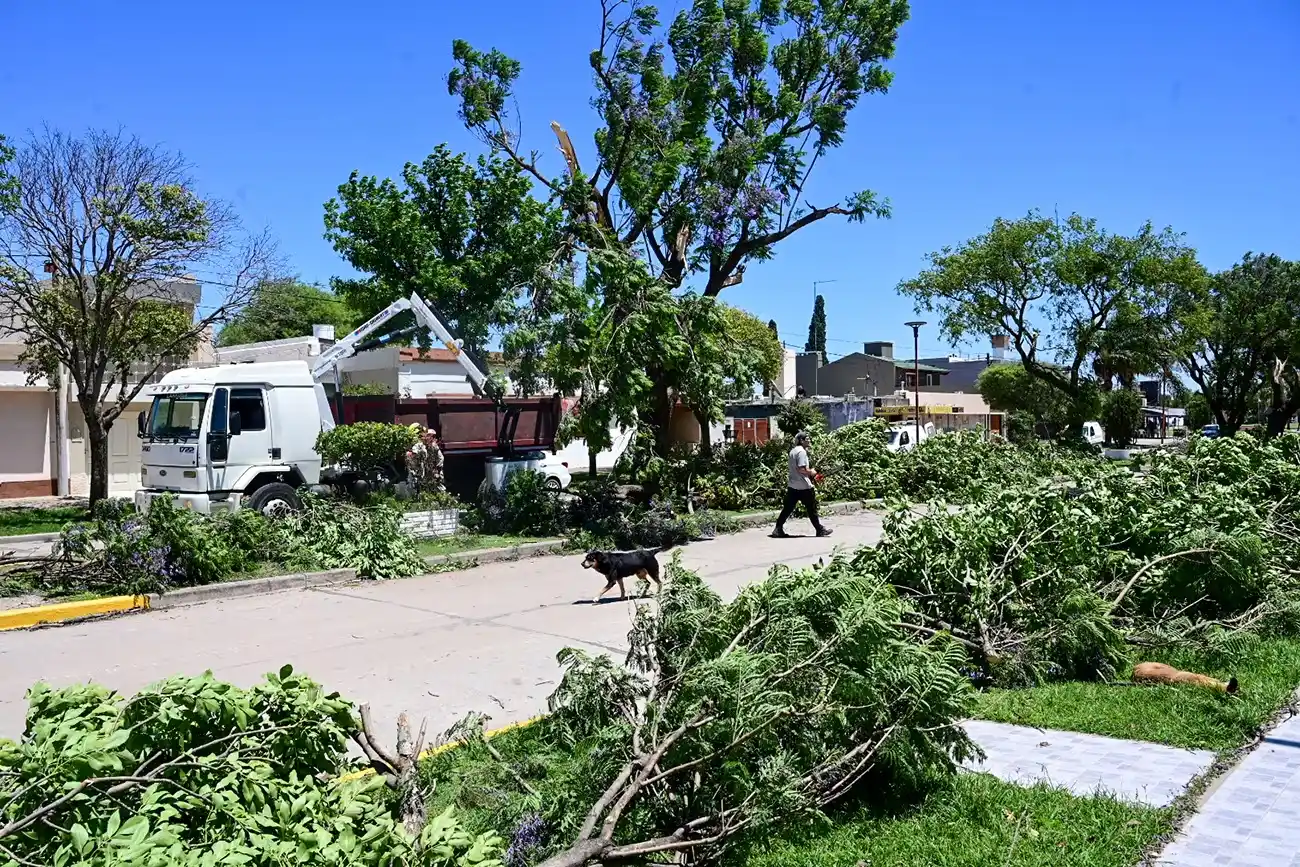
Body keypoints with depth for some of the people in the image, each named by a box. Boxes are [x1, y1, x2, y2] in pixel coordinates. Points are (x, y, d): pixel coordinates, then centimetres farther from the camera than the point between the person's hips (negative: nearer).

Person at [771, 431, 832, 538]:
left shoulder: (793, 451, 15)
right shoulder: (802, 451, -14)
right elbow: (801, 469, -22)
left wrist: (809, 470, 13)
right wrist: (811, 472, -7)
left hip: (792, 486, 9)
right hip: (803, 486, -9)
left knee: (787, 508, 7)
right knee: (811, 508, 3)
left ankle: (778, 529, 3)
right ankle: (820, 530, 12)